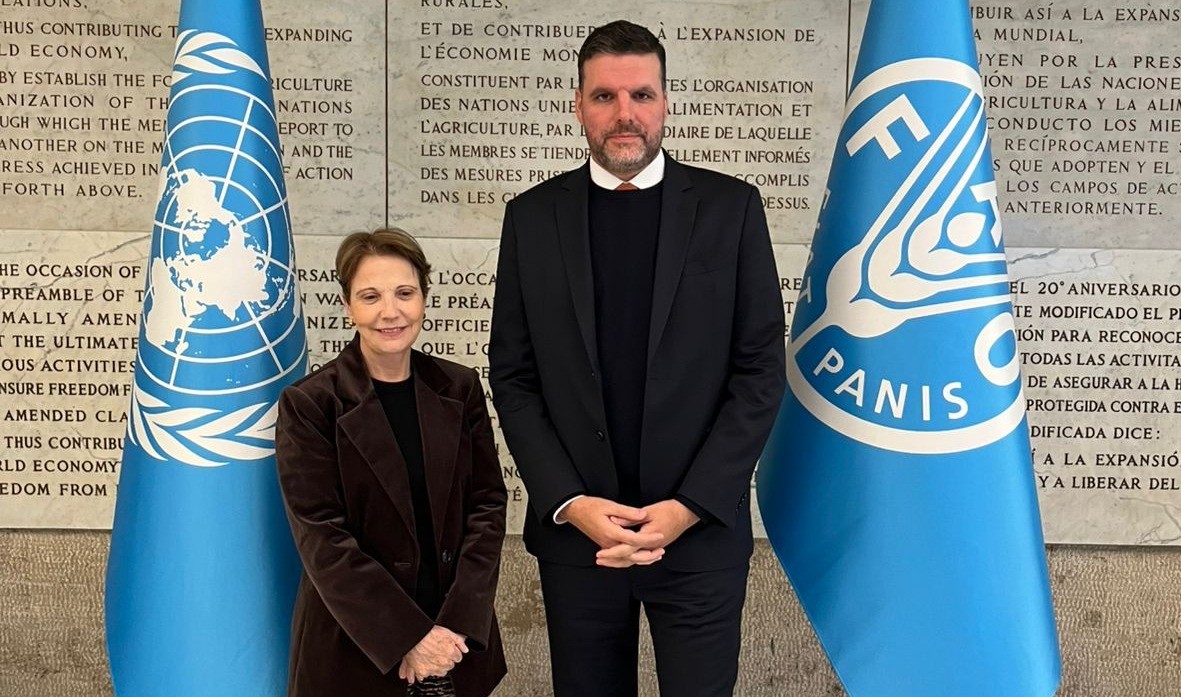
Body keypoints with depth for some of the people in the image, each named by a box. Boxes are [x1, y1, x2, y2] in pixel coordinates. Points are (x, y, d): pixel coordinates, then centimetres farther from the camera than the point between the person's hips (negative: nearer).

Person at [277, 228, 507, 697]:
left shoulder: (459, 389, 1)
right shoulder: (309, 404, -9)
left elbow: (487, 502, 0)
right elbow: (322, 538, -12)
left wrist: (458, 623, -11)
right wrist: (409, 638, -16)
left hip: (456, 634, 3)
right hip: (353, 647, -3)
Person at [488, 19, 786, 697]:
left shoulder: (731, 208, -1)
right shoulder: (533, 216, 3)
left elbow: (761, 369, -2)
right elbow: (513, 376, 4)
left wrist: (690, 506, -10)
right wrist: (567, 502, -8)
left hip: (703, 532, -1)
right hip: (574, 530, 1)